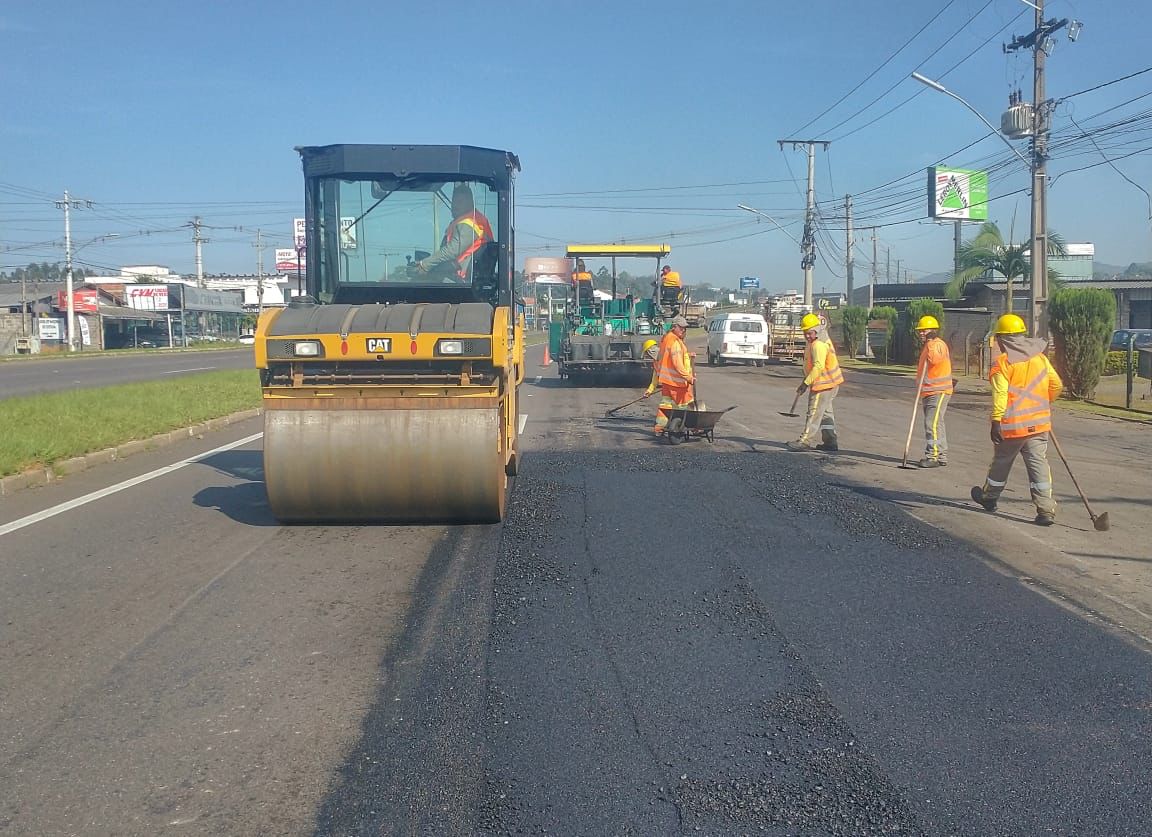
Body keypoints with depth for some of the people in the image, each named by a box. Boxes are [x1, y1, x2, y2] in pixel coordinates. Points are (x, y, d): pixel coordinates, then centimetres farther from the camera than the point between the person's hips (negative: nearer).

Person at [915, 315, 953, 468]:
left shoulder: (938, 344, -13)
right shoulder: (928, 347, 19)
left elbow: (934, 360, -34)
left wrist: (929, 343, -27)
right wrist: (921, 393, 27)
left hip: (938, 392, -11)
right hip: (928, 393, 11)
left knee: (933, 424, -15)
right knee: (935, 425, 14)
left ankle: (933, 456, -14)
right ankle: (941, 456, 22)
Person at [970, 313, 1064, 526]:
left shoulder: (1003, 362, -11)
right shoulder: (1040, 357, 7)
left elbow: (1000, 394, -18)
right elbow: (1056, 385, 13)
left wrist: (996, 421, -18)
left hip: (1012, 425, -4)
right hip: (1039, 423, 4)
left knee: (1001, 462, 14)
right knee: (1038, 464, 1)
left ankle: (989, 497, 35)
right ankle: (1046, 510, -7)